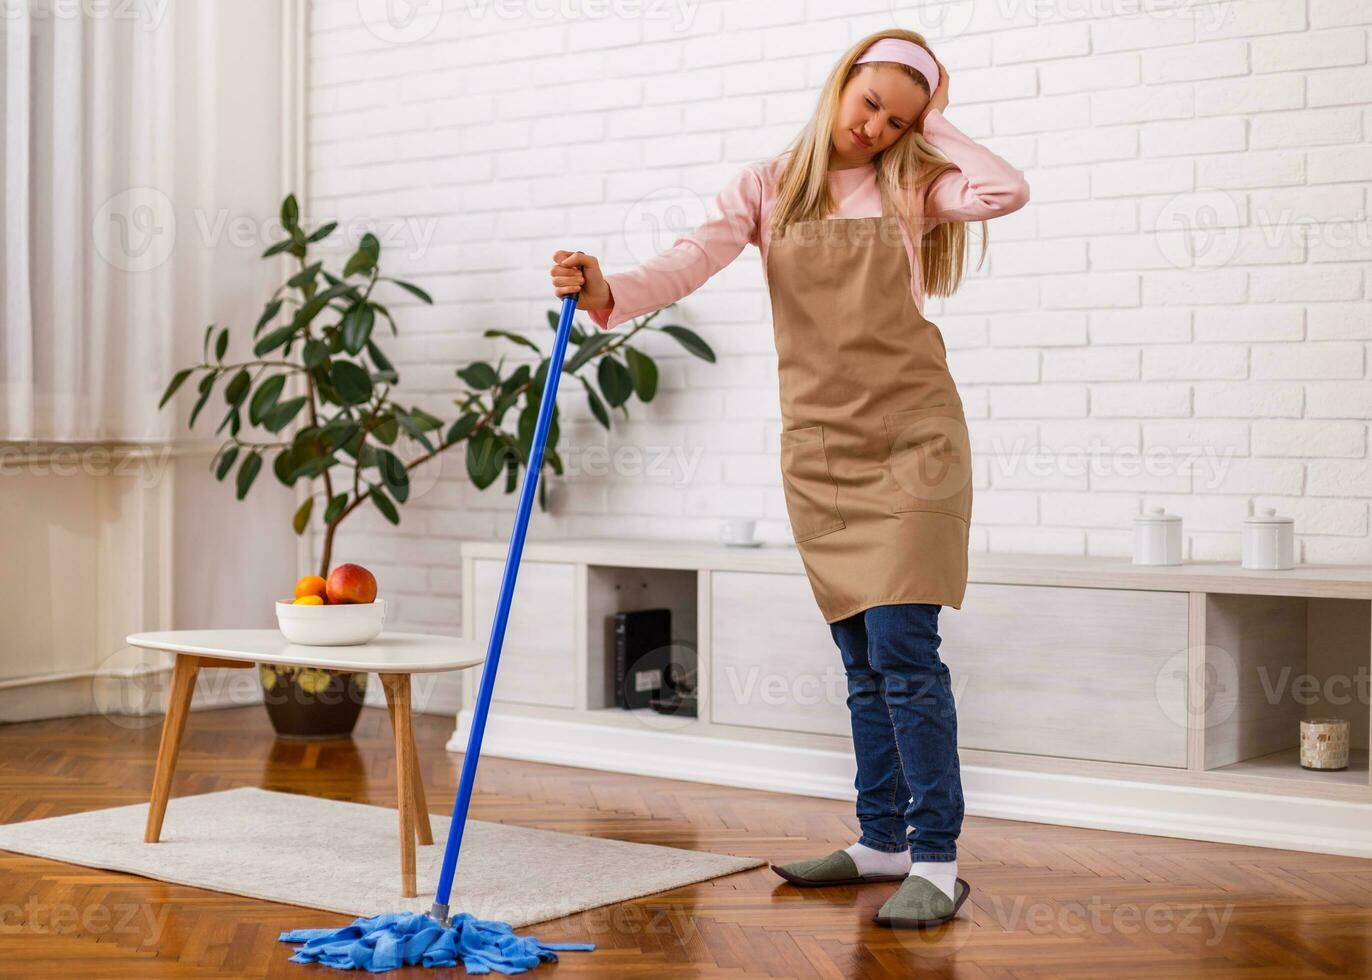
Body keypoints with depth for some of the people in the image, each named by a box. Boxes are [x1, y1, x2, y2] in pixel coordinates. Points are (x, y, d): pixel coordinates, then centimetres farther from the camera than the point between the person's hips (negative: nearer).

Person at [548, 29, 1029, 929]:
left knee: (903, 648, -11)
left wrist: (932, 123, -2)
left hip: (909, 440, -3)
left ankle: (937, 863, -6)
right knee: (865, 661, 10)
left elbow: (1007, 190, -16)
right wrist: (608, 292, -27)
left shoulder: (911, 186, 4)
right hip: (819, 449, 3)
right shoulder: (770, 188, 7)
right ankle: (883, 842, 21)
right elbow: (691, 262, -9)